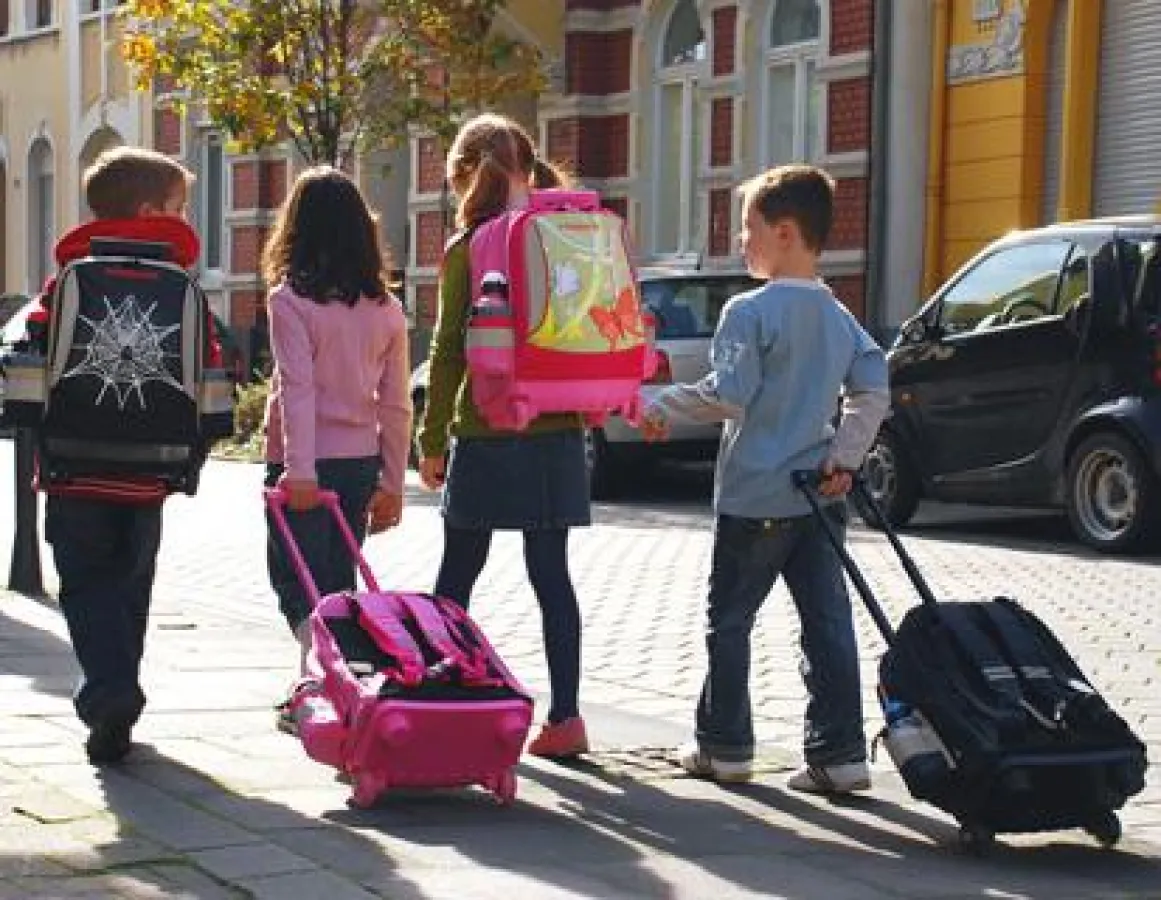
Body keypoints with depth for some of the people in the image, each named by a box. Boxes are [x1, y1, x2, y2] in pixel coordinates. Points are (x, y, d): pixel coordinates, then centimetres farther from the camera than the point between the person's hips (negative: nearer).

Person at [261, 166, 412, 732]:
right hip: (362, 461, 5)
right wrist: (393, 484, 12)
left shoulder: (289, 299, -9)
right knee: (339, 580, 16)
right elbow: (396, 404, 6)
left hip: (305, 465, -5)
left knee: (297, 580, 2)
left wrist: (299, 470, -24)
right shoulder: (385, 307, 5)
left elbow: (297, 388, -19)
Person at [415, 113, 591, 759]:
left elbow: (449, 350, -7)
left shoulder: (467, 249, -7)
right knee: (552, 573, 6)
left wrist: (432, 439, -1)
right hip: (557, 436, 4)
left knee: (457, 574, 8)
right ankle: (565, 716, 4)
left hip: (485, 435, -4)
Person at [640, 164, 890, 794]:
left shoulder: (750, 311, -12)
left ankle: (724, 745, 16)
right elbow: (873, 392, 5)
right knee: (827, 623, 4)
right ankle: (839, 754, 1)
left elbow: (728, 395, -19)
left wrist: (662, 407, -7)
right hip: (818, 497, 6)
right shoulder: (838, 317, 9)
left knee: (729, 621, 9)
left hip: (755, 496, -6)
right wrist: (844, 458, 5)